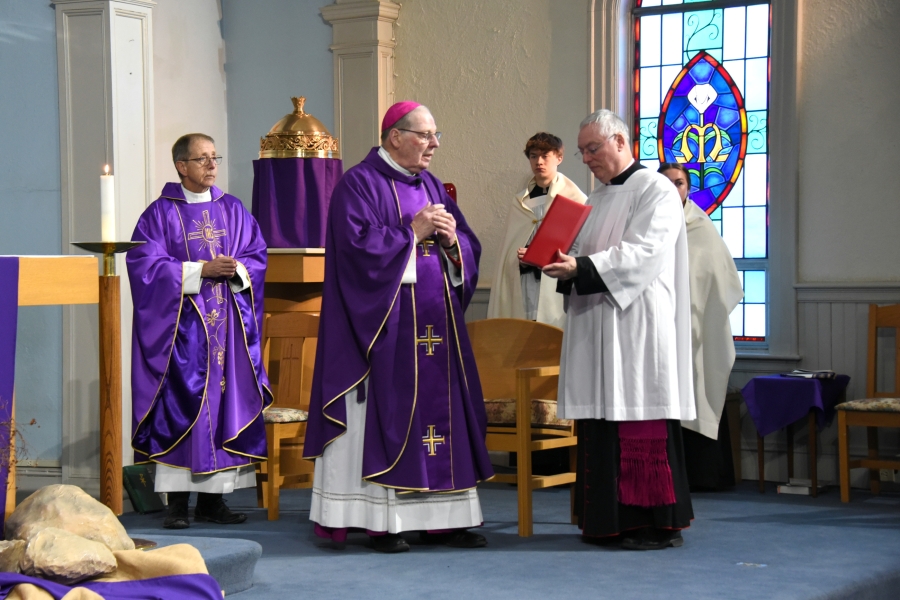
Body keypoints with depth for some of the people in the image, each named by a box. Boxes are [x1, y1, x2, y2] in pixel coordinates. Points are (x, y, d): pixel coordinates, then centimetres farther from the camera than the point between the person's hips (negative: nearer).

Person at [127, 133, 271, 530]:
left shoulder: (233, 210, 12)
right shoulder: (161, 214, 0)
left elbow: (258, 256, 11)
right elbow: (146, 264, -10)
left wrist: (237, 270, -12)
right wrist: (202, 270, -16)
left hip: (228, 324, 4)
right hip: (181, 326, -4)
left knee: (226, 401, 2)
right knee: (181, 406, -6)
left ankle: (212, 499, 8)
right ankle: (178, 501, -2)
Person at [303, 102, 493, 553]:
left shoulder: (430, 185, 17)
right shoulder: (359, 184, -5)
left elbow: (468, 248, 16)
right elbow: (357, 245, -18)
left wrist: (451, 239, -6)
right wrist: (413, 234, -14)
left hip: (436, 325, 7)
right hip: (385, 325, -7)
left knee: (440, 409, 5)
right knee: (387, 414, -5)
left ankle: (440, 518, 9)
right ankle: (383, 521, 0)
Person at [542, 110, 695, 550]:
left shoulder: (655, 190, -4)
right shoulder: (596, 199, 22)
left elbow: (644, 253, -16)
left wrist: (582, 267, -23)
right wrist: (558, 261, 2)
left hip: (636, 328, -8)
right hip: (594, 329, 8)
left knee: (642, 428, -9)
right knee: (599, 426, 5)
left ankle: (658, 523, -3)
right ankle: (609, 521, 11)